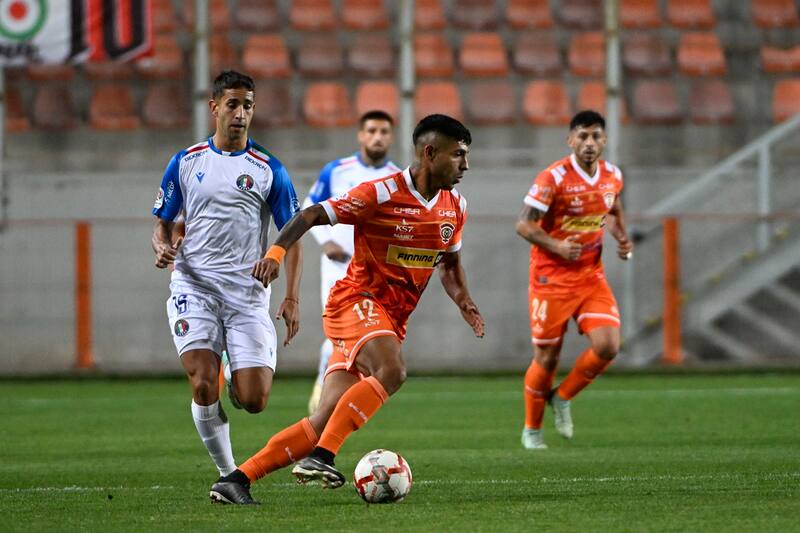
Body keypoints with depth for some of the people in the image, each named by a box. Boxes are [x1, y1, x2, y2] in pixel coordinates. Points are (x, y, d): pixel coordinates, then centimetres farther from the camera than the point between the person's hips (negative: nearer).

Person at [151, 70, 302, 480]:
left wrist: (292, 298, -5)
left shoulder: (269, 170, 5)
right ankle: (228, 473, 0)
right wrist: (162, 247, -9)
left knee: (254, 400, -8)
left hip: (247, 292, 0)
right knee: (203, 387, -16)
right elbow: (163, 223, 15)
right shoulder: (186, 162, 8)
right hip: (194, 287, 0)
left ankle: (235, 385, 29)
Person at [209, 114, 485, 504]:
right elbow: (310, 216, -12)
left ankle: (238, 478, -2)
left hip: (391, 321, 7)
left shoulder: (455, 207, 9)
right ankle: (321, 456, -33)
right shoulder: (381, 193, -13)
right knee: (392, 371, -35)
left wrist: (463, 301, 7)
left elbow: (449, 263, 26)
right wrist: (275, 252, -28)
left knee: (325, 422, -4)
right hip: (357, 300, -7)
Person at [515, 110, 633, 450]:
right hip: (551, 278, -5)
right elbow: (524, 225, -14)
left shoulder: (613, 176, 3)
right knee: (547, 357, 2)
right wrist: (556, 247, -29)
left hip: (591, 275, 5)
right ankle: (532, 430, 22)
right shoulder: (553, 178, -15)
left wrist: (622, 239, 4)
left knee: (608, 346, -13)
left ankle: (563, 398, 13)